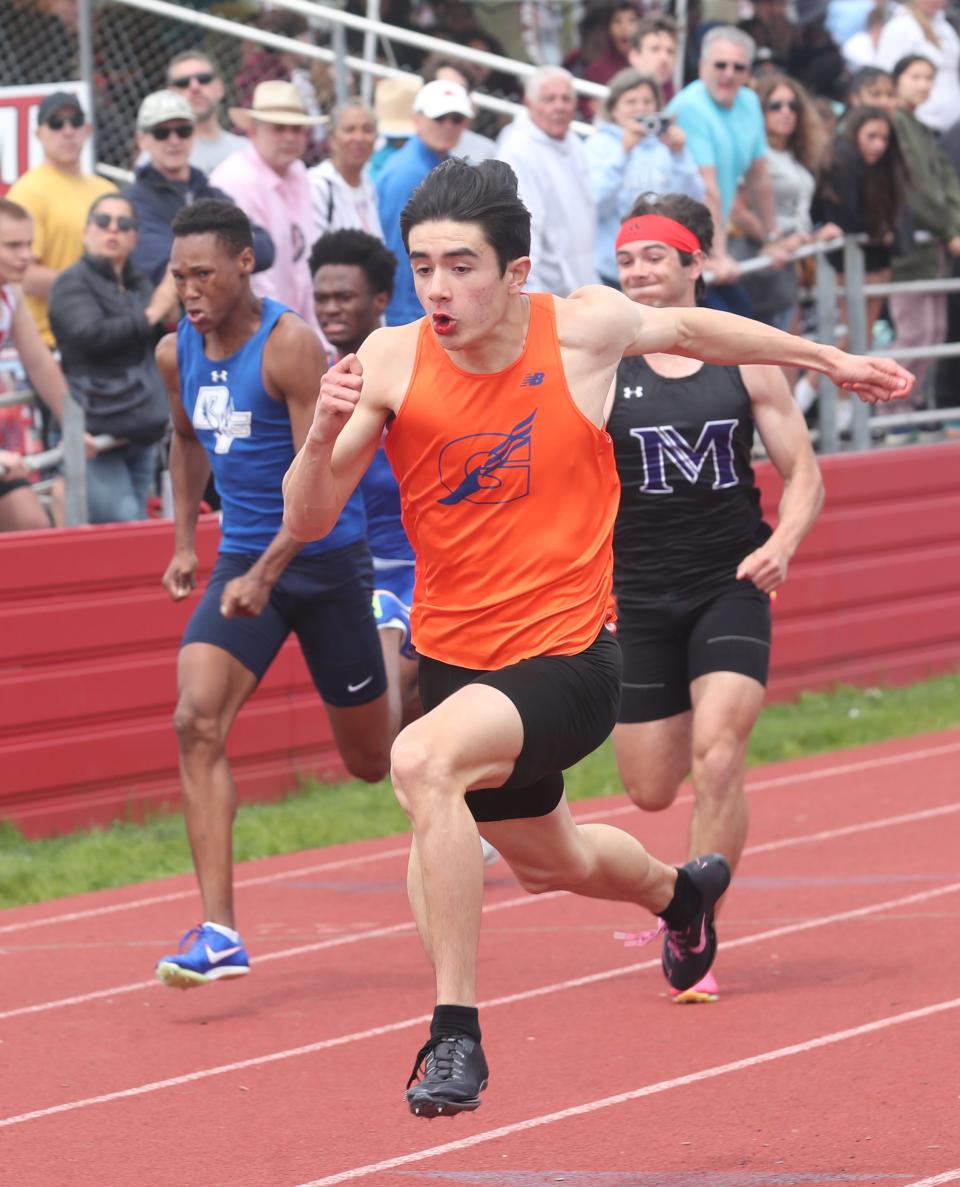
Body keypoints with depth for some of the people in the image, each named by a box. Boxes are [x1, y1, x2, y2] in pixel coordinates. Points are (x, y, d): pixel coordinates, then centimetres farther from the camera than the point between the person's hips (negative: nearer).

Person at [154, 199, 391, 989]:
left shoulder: (289, 345, -18)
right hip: (243, 559, 5)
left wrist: (265, 576, -29)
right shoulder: (177, 353, 2)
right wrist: (185, 539, 19)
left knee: (373, 760, 8)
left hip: (324, 558, -5)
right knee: (197, 721, -20)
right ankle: (219, 932, -23)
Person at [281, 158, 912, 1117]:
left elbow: (687, 329, 9)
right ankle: (679, 892, 65)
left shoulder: (584, 328, -14)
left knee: (422, 760, -34)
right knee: (548, 863, 28)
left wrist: (827, 359, 21)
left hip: (566, 659, -5)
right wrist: (322, 435, -32)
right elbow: (306, 522, -10)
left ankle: (455, 1032, -25)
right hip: (452, 655, 5)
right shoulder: (391, 361, -12)